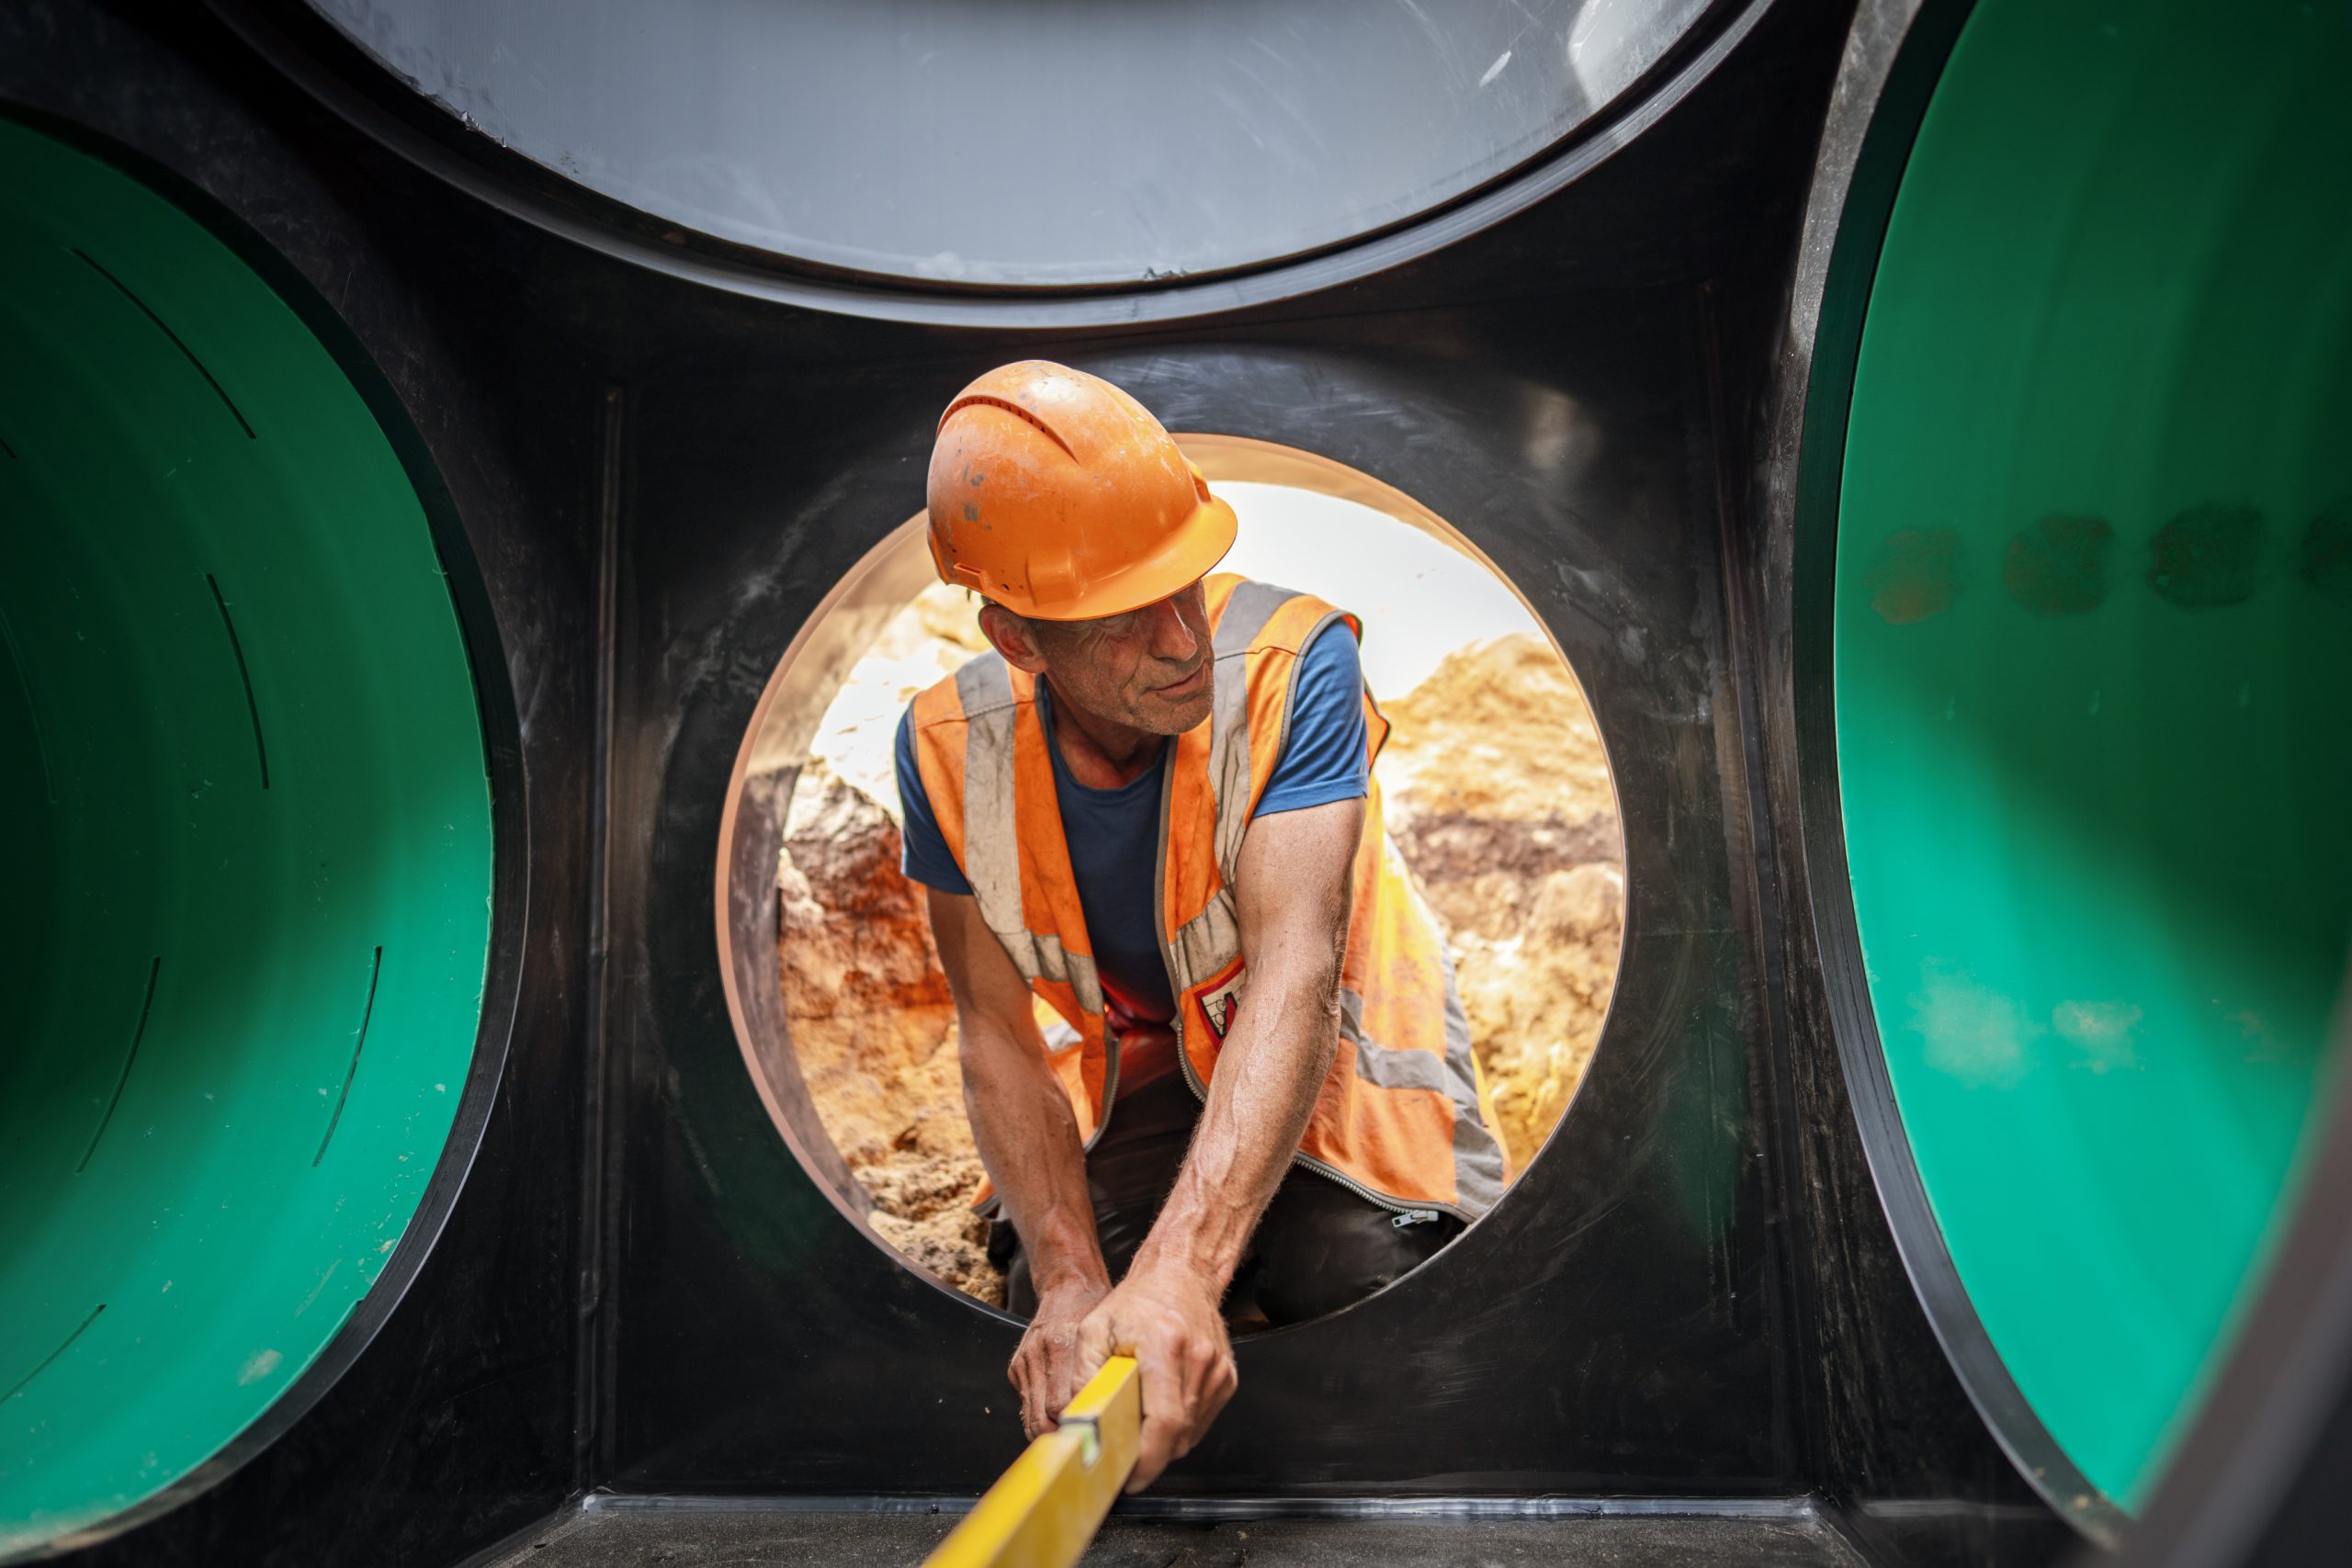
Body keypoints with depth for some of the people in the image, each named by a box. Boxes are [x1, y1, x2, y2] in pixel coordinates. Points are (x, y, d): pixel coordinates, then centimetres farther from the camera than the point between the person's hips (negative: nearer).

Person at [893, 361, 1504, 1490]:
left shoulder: (1291, 662, -27)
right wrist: (1070, 1278, -27)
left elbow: (1293, 973, -36)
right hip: (1121, 1091, 2)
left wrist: (1181, 1269, -47)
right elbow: (998, 1034, -14)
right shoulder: (950, 744, -16)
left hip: (1322, 1073, -1)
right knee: (1052, 1344, -13)